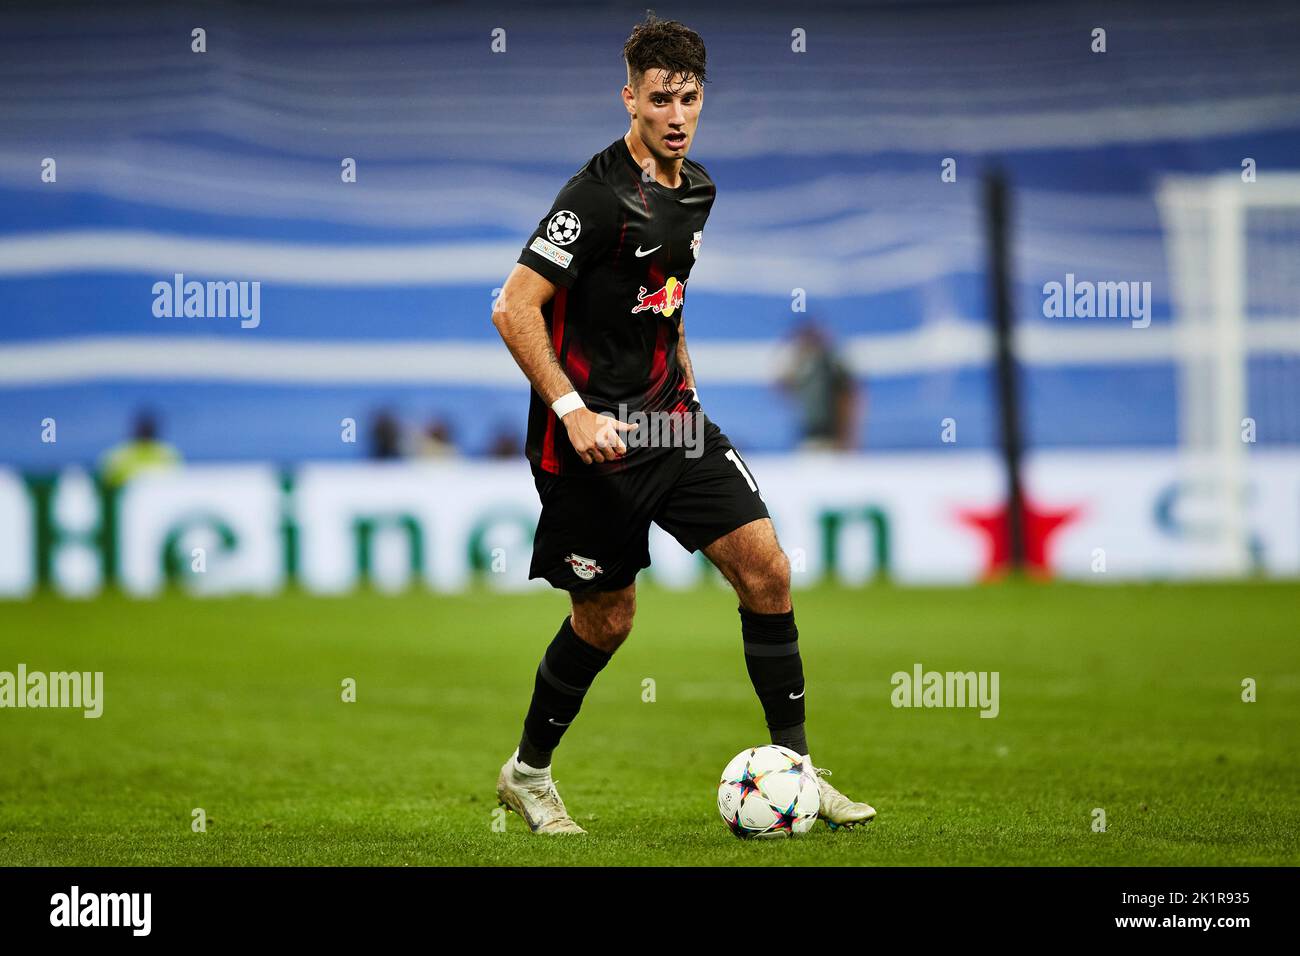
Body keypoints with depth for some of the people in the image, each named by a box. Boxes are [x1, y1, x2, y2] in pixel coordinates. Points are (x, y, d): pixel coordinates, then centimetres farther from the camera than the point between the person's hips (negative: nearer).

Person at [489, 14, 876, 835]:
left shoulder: (695, 187, 9)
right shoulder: (600, 195, -17)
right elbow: (515, 309, -21)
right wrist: (572, 411, -26)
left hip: (670, 419, 7)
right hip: (594, 433, -7)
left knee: (767, 567, -5)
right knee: (607, 617, 3)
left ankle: (795, 766, 2)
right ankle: (528, 773, 25)